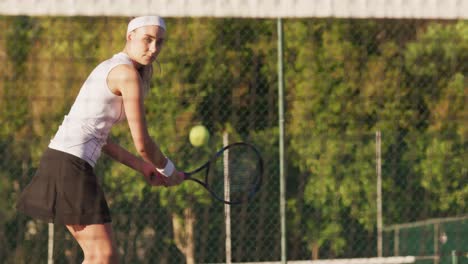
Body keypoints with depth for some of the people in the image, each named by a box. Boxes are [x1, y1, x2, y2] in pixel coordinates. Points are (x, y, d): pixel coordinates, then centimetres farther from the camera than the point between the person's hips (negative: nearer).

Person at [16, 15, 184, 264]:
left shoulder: (111, 69, 20)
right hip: (72, 162, -10)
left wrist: (142, 166, 22)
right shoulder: (128, 74, -11)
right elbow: (142, 144, -10)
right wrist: (169, 171, 9)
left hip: (60, 158, 10)